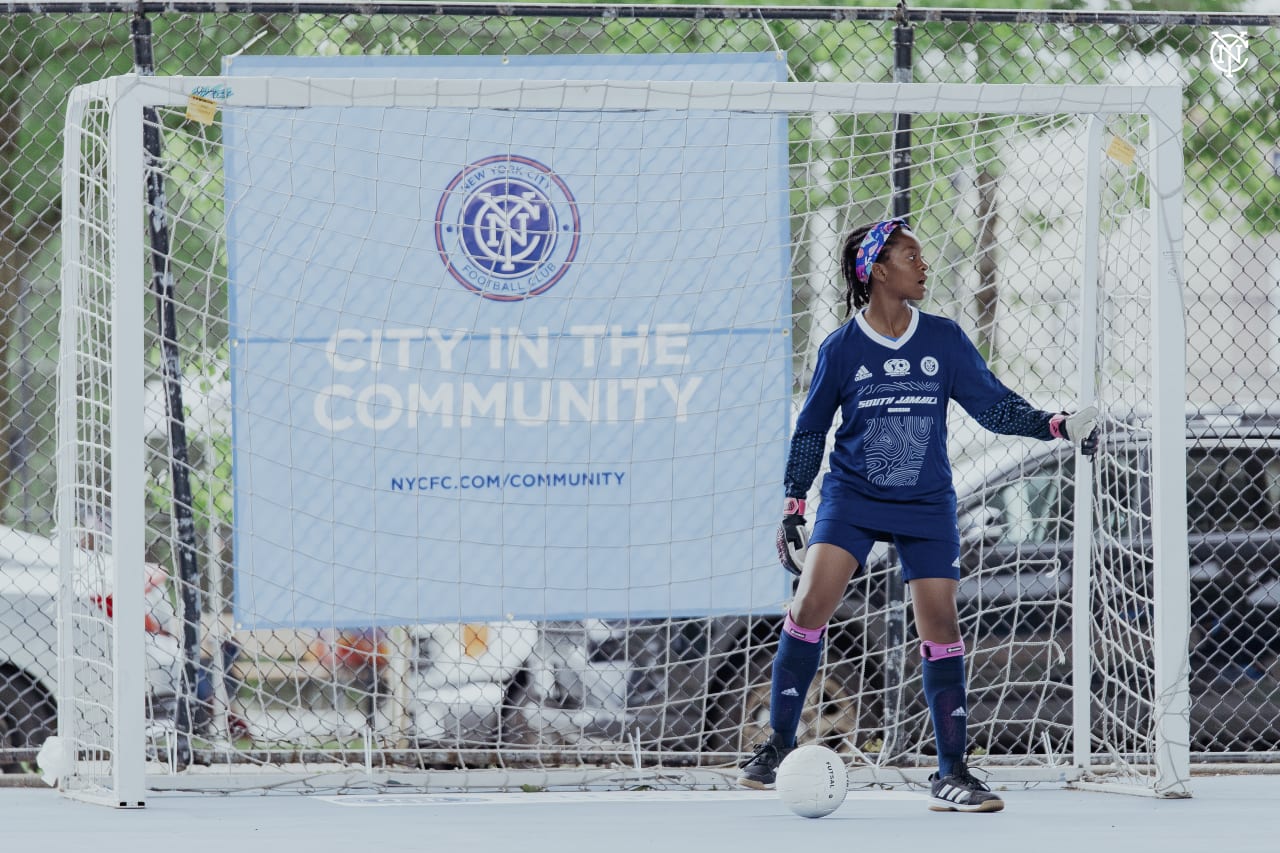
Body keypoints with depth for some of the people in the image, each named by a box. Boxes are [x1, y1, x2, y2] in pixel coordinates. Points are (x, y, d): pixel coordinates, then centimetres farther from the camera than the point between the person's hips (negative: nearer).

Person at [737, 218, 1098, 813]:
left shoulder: (944, 340, 0)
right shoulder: (841, 349, -4)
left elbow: (994, 405, 3)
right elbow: (810, 431, 6)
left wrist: (1056, 425, -11)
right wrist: (793, 508, 4)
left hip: (926, 506, 2)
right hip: (852, 499, -2)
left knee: (940, 629, -3)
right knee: (810, 605, -18)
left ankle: (950, 775, 4)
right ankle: (778, 747, -6)